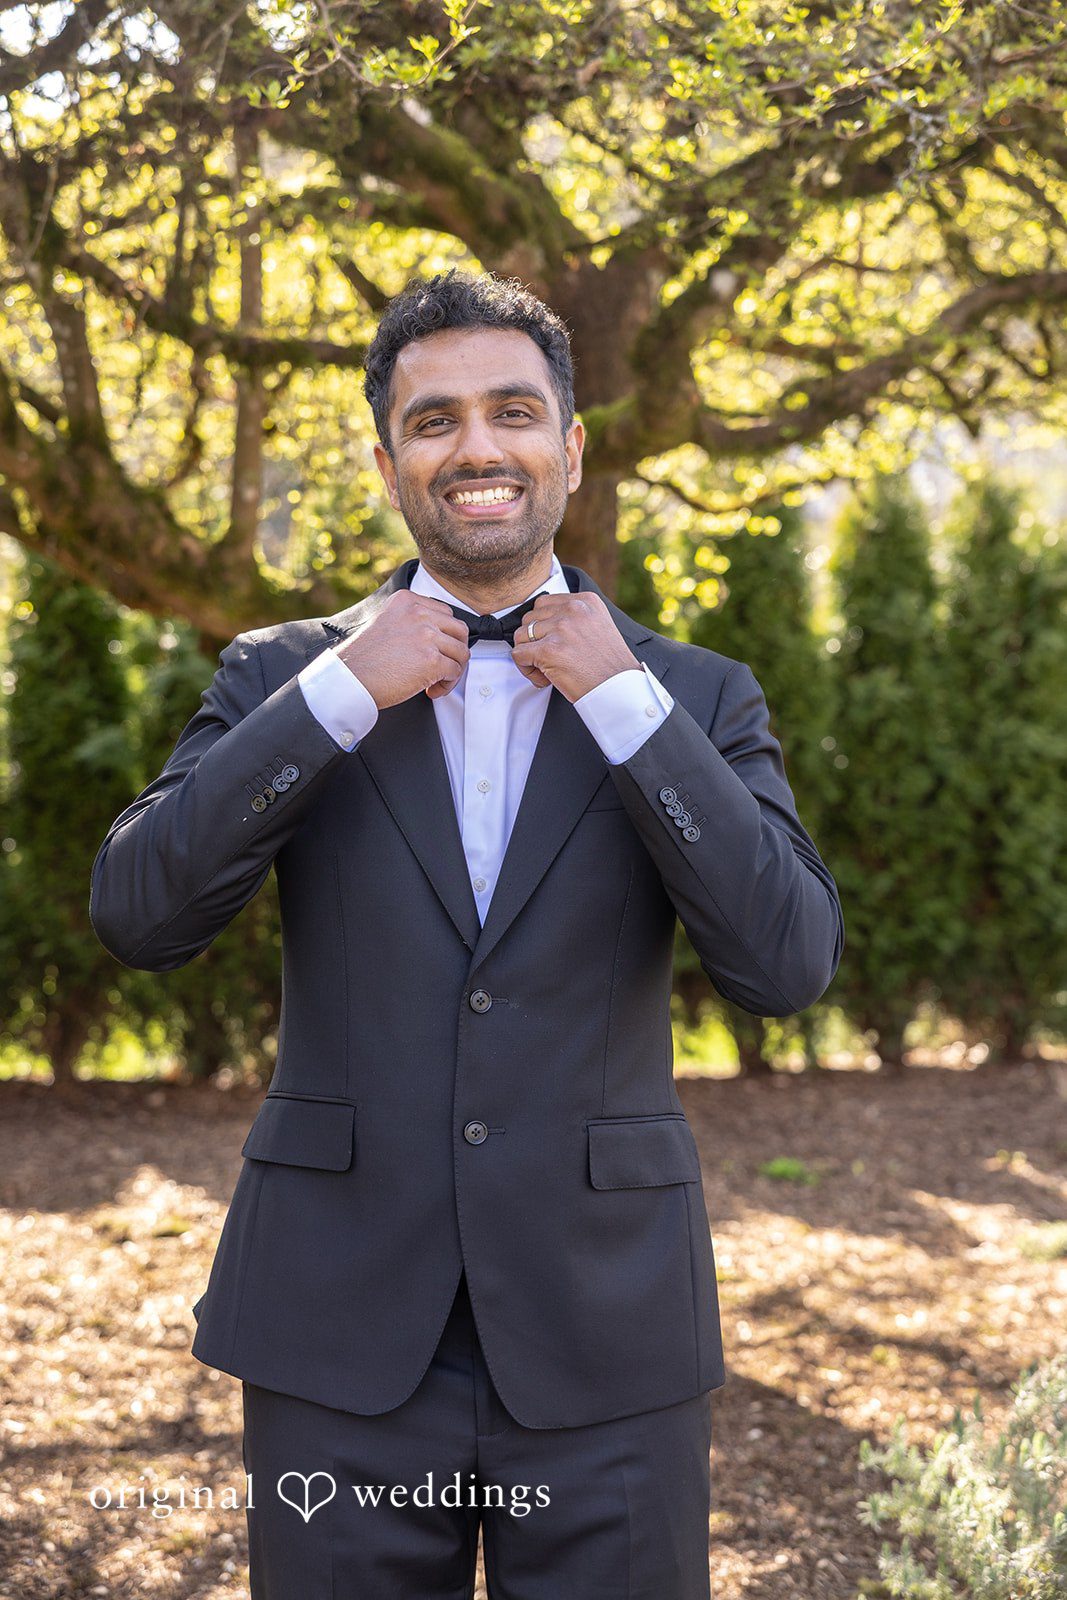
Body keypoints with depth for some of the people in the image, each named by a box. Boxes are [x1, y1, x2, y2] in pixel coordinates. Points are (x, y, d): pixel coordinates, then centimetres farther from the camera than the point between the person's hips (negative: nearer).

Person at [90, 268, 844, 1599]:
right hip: (343, 1336, 0)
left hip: (604, 1338, 0)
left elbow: (788, 966, -9)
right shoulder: (281, 678, 4)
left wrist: (622, 697, -12)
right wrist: (342, 691, -13)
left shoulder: (695, 698, 4)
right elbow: (137, 917, -8)